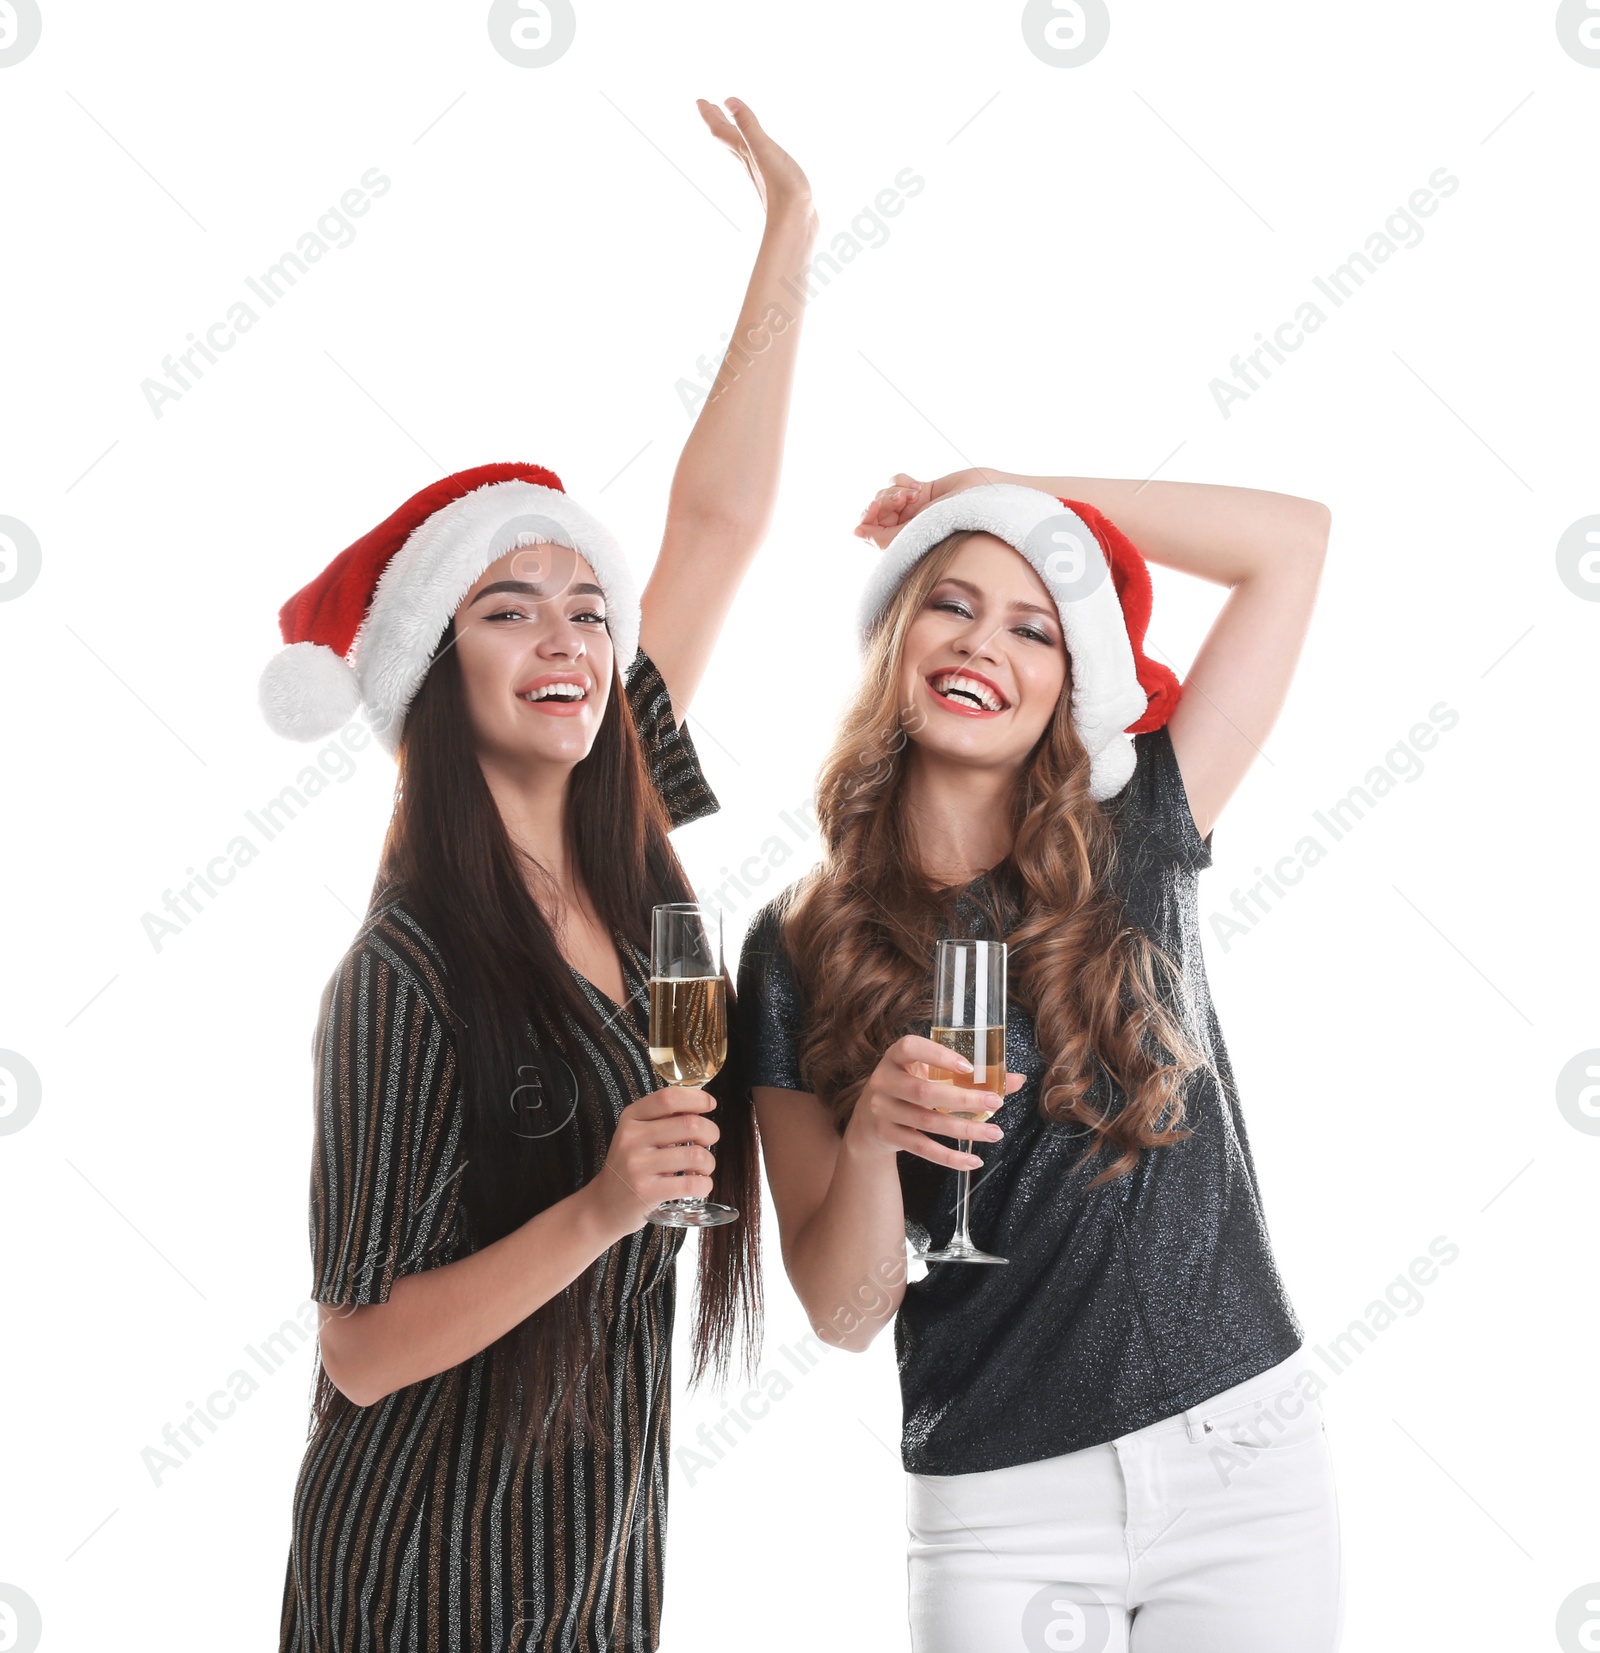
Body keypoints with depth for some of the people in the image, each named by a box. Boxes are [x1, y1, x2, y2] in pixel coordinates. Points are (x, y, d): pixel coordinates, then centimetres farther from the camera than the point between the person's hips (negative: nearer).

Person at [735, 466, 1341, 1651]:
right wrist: (871, 1136, -23)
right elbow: (844, 1312, -3)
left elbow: (1294, 538, 0)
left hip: (1245, 1456, 1)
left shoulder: (1134, 853, 0)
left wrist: (1001, 490, 0)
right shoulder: (799, 953, -3)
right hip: (1004, 1512, -1)